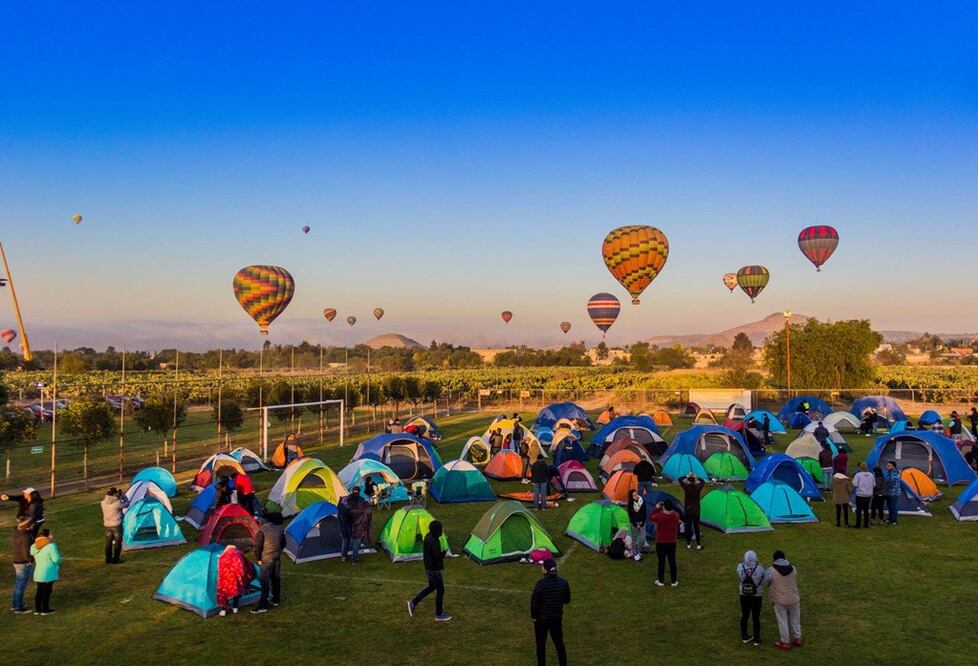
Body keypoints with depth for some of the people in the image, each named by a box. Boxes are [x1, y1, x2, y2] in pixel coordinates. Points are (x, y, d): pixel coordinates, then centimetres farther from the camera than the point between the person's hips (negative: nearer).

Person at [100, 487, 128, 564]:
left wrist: (119, 498, 11)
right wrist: (123, 496, 10)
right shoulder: (117, 502, -18)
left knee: (108, 543, 14)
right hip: (116, 525, -6)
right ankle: (115, 559, 4)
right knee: (117, 542, 4)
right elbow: (126, 504, -3)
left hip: (107, 525, 6)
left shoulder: (103, 502, -2)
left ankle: (108, 559, 20)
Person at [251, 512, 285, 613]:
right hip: (277, 558, 6)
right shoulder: (279, 529, -1)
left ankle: (262, 606, -2)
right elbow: (283, 544, 9)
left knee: (264, 582, -3)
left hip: (266, 560, -6)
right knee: (276, 579, 18)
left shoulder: (262, 531, -18)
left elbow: (258, 547, -15)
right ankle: (276, 599, 31)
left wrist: (259, 559, -1)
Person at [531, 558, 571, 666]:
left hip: (542, 618, -4)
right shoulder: (563, 582, -10)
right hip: (557, 617, 4)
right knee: (559, 642, 20)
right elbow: (567, 600, 1)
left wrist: (533, 616, -3)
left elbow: (534, 601, -17)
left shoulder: (541, 584, -23)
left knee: (541, 644, 13)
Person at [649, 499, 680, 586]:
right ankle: (674, 581, 19)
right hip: (672, 542, 3)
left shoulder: (659, 516, -22)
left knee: (661, 561, 8)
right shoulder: (676, 515, -11)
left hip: (660, 542, -3)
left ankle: (661, 581, 18)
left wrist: (657, 508, -1)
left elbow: (651, 518, -3)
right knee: (672, 561, 11)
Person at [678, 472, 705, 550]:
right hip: (696, 509, 1)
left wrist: (687, 476, 10)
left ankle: (688, 544, 14)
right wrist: (697, 477, 14)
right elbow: (703, 482, 11)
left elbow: (680, 479, 2)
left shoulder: (686, 487, -14)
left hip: (687, 509, -1)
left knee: (688, 526, 7)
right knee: (696, 526, 7)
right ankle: (698, 545, 11)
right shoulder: (698, 488, -10)